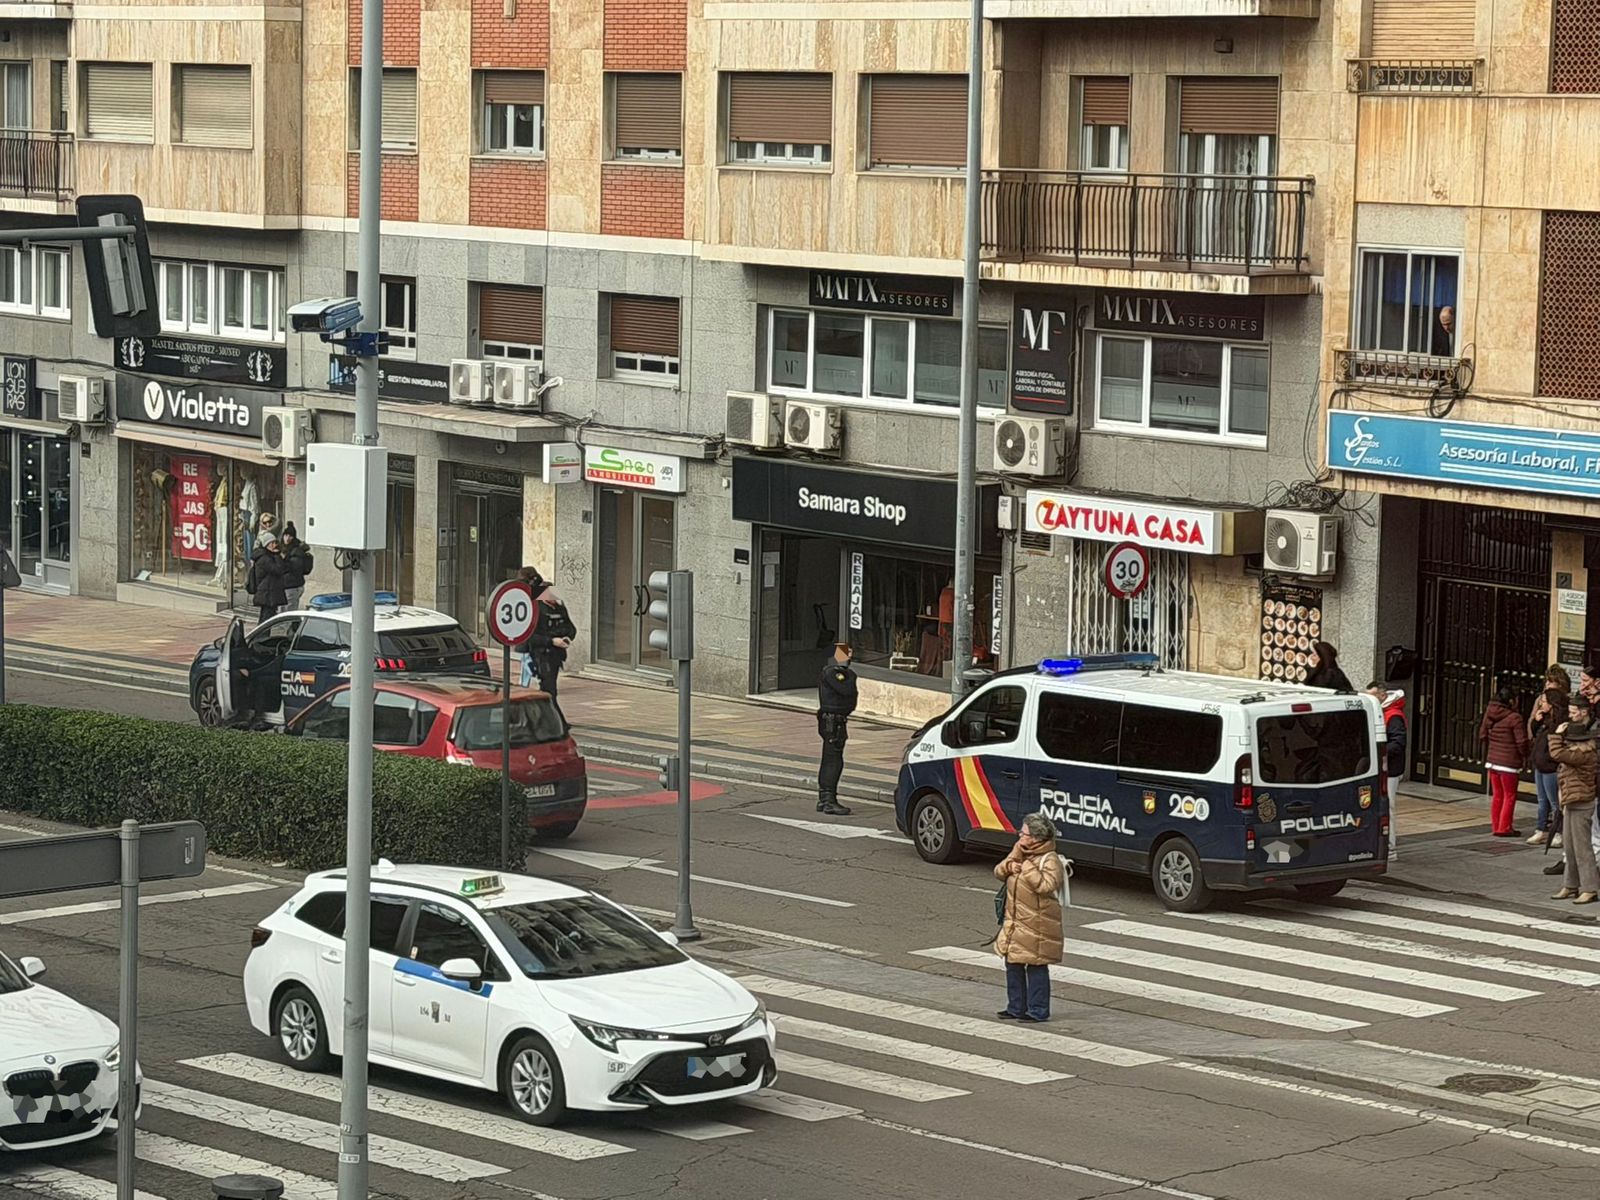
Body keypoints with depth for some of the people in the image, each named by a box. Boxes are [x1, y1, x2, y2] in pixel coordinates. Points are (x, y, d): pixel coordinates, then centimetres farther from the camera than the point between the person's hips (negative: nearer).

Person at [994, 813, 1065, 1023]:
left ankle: (1038, 1011, 5)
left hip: (1037, 925, -8)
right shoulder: (1020, 854, 11)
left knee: (1036, 967, -2)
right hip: (1015, 923, 8)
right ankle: (1016, 1008, 22)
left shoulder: (1050, 860, -13)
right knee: (1013, 966, 12)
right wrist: (1010, 865, -9)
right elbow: (999, 873, 12)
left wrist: (1027, 867, -23)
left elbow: (1046, 886, -27)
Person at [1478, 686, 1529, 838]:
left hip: (1492, 759, 7)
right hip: (1509, 762, -7)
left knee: (1497, 795, 16)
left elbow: (1482, 735, 12)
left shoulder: (1489, 714, 3)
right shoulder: (1514, 718, -18)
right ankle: (1504, 828, 4)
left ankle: (1496, 826, 19)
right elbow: (1521, 741, -16)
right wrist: (1525, 756, 2)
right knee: (1509, 796, 4)